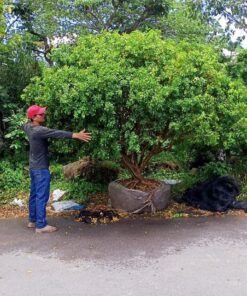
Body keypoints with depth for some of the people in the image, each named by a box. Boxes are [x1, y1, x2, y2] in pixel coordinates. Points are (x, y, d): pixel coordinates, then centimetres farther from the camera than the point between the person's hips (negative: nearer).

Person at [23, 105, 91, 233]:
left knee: (34, 194, 17)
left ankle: (32, 220, 27)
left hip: (33, 167, 10)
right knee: (42, 196, -5)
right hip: (41, 168, -10)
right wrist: (75, 135, -38)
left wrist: (42, 111, 39)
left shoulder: (28, 127, 4)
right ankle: (41, 225, 0)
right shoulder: (39, 130, -22)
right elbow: (57, 133, -32)